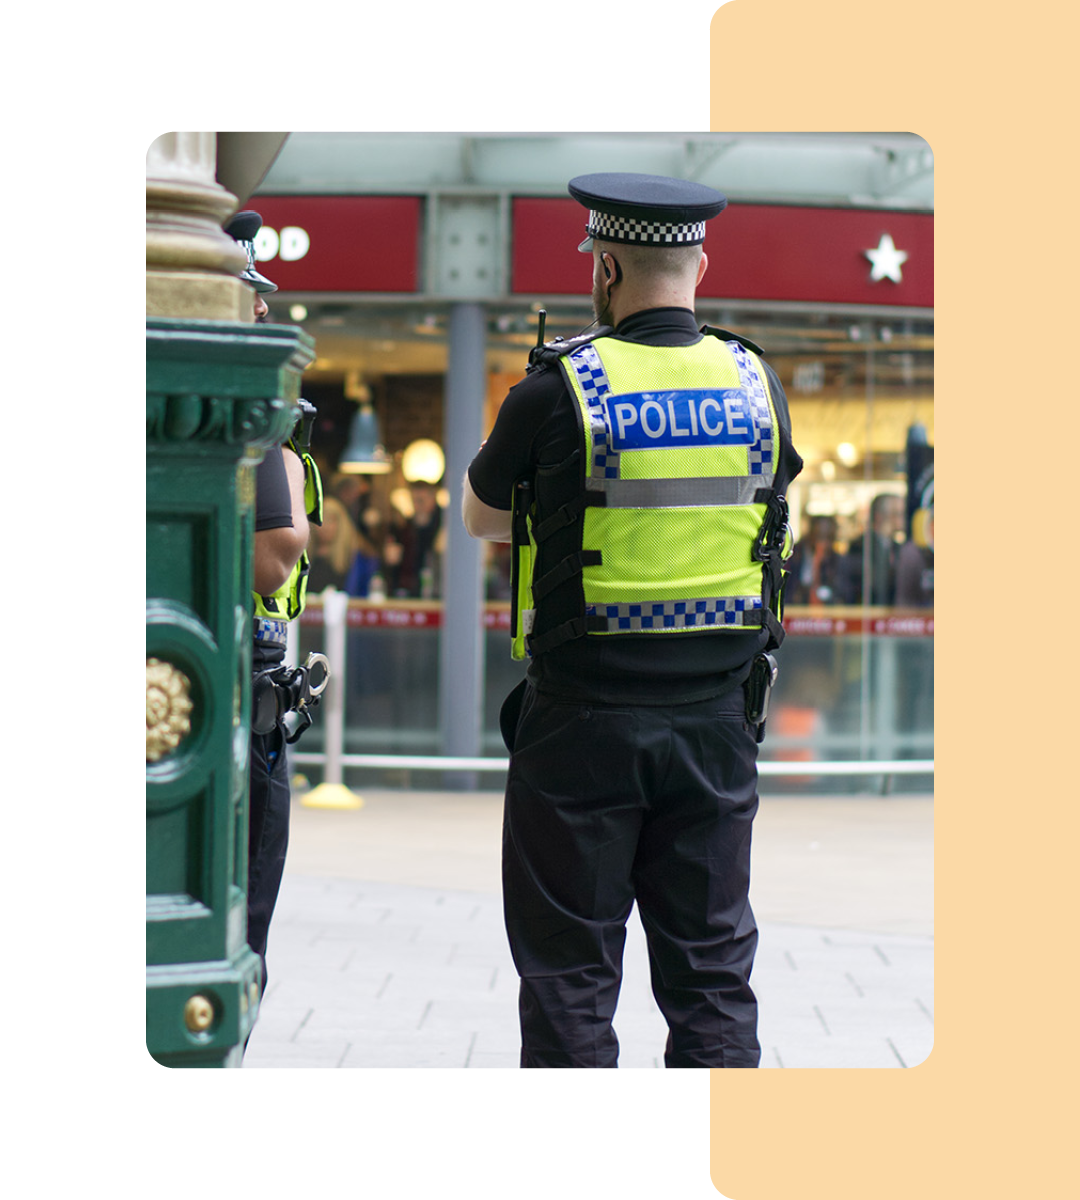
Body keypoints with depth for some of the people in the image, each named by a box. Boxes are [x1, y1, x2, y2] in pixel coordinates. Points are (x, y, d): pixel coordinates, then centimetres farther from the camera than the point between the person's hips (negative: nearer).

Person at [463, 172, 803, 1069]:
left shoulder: (559, 389, -10)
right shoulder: (758, 384, 1)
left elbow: (481, 516, 5)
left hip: (583, 724, -3)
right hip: (716, 718, 3)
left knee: (571, 975, 5)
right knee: (713, 973, 10)